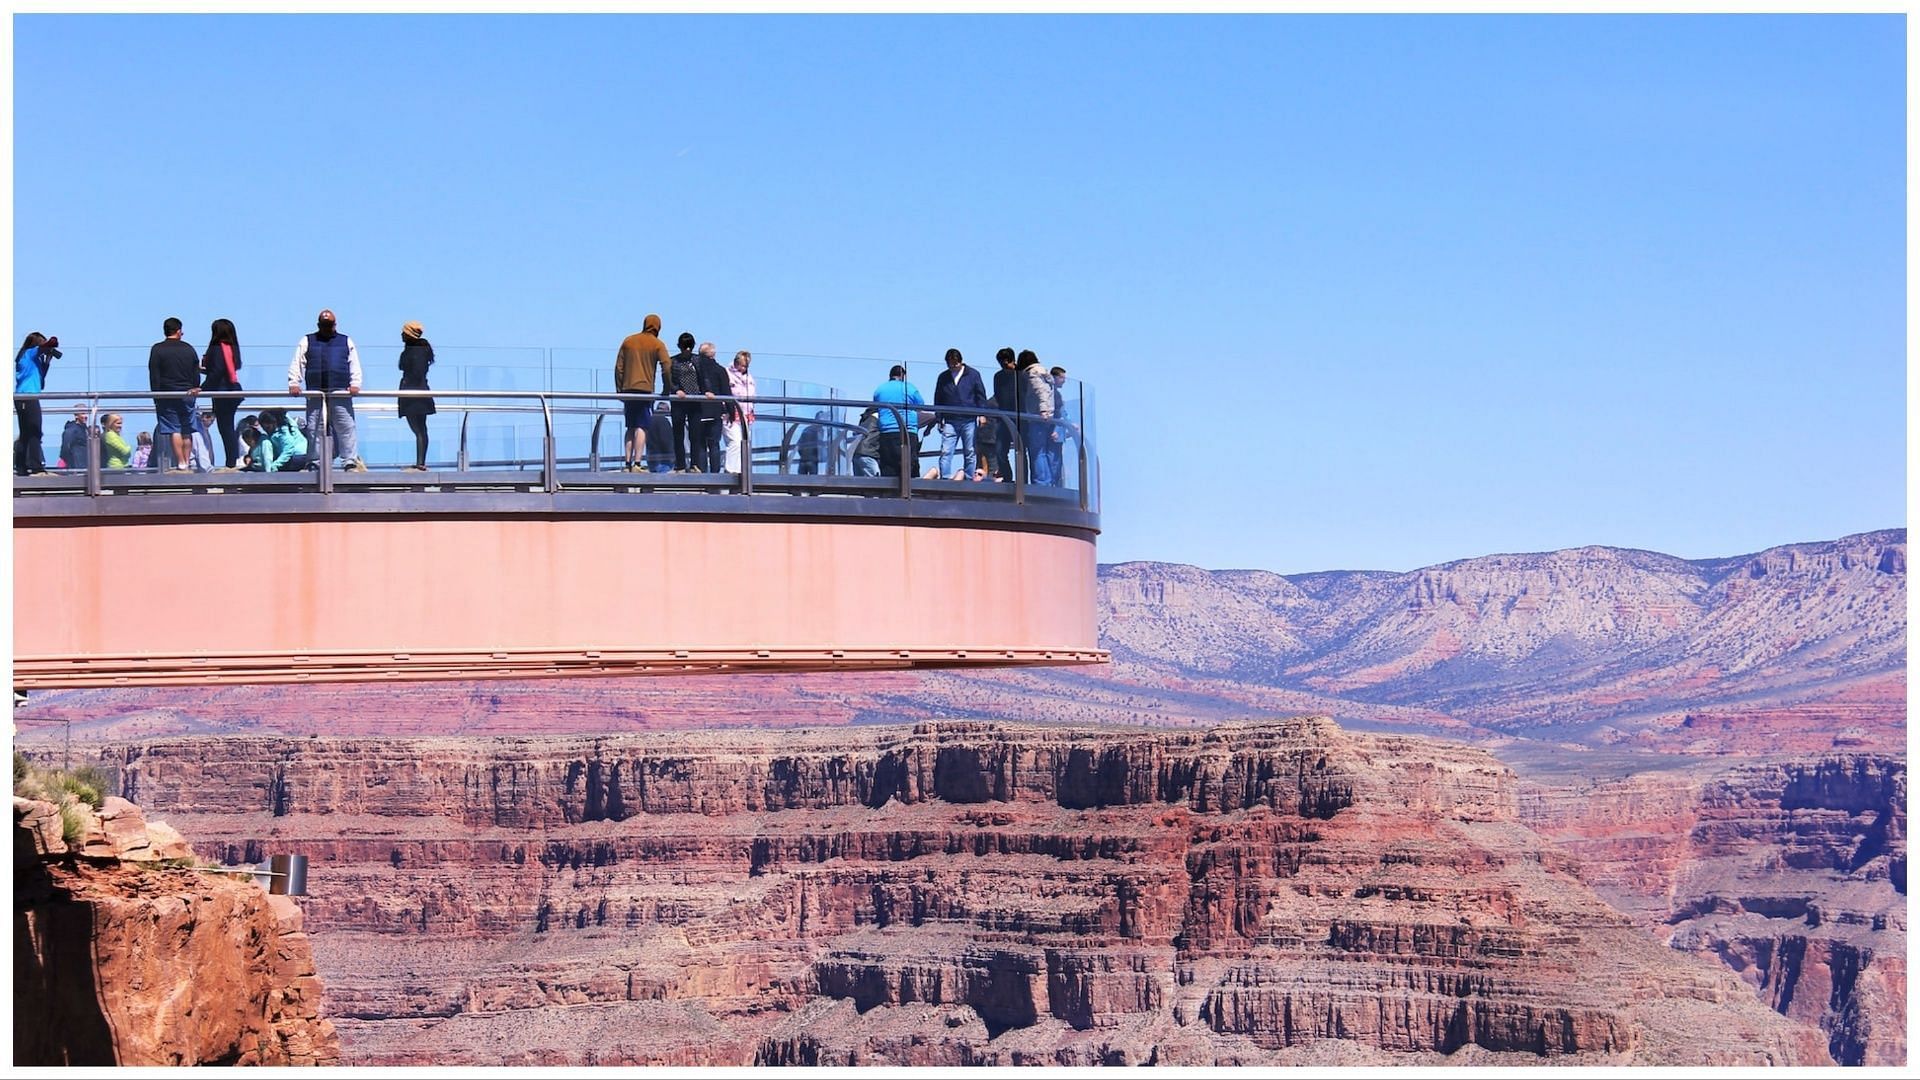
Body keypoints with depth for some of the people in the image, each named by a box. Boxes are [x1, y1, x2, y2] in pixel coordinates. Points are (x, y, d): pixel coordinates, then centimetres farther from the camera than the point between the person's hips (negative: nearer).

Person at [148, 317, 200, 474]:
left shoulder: (157, 349, -3)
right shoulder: (189, 349, 8)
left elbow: (154, 374, -5)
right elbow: (196, 372, 13)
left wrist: (156, 394, -1)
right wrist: (195, 388, 21)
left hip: (167, 395, -3)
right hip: (187, 394, 3)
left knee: (174, 430, -5)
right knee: (187, 431, 8)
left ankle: (181, 464, -11)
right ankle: (187, 463, 7)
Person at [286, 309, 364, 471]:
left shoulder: (346, 342, 17)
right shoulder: (307, 342, 15)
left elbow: (354, 365, 11)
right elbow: (297, 364, 8)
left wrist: (355, 383, -5)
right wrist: (293, 383, -6)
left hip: (340, 392, 0)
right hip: (315, 393, 0)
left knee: (346, 428, -7)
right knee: (314, 429, -1)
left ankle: (351, 462, -7)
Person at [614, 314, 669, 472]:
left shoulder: (628, 341, 12)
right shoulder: (657, 345, 0)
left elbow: (618, 367, 10)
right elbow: (667, 367, -9)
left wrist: (620, 390, 12)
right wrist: (667, 389, -1)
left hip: (628, 389, 4)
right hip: (645, 390, -4)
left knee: (631, 428, 13)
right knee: (641, 427, -6)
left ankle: (628, 463, 11)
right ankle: (637, 463, -15)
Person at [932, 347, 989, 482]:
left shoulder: (973, 375, 5)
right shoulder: (943, 378, 11)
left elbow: (981, 395, 6)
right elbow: (938, 399, 15)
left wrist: (982, 414, -2)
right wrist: (939, 418, 8)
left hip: (969, 420, -1)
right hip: (950, 421, 1)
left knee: (970, 453, 4)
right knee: (946, 452, -11)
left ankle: (969, 480, 10)